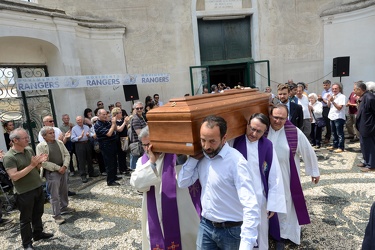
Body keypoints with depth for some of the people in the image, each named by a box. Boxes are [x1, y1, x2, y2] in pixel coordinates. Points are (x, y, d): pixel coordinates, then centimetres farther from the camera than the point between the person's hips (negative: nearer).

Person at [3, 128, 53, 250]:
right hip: (24, 192, -6)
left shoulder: (29, 150, 1)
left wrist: (40, 162, -11)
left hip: (38, 187, 6)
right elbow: (14, 176, -26)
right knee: (26, 219, 10)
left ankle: (38, 233, 40)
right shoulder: (9, 157, -18)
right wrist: (31, 165, -27)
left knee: (38, 213, 21)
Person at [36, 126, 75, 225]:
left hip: (63, 170, 6)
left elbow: (67, 154, 6)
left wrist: (64, 166, -10)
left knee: (64, 191, 19)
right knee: (55, 195, 1)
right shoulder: (40, 146, -10)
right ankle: (57, 216, 11)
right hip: (51, 173, -5)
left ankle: (64, 207, 38)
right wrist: (58, 168, -17)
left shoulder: (59, 142, 6)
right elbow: (43, 162, -16)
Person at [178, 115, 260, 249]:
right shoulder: (202, 157, -4)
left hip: (231, 229, -5)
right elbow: (183, 183, -1)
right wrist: (194, 157, -11)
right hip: (205, 225, 5)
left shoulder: (236, 162, -24)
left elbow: (251, 206, -27)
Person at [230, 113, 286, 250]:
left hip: (260, 198, 1)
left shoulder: (267, 146, -9)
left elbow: (275, 177, -5)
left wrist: (273, 204, -4)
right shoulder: (233, 142, -11)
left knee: (260, 234, 19)